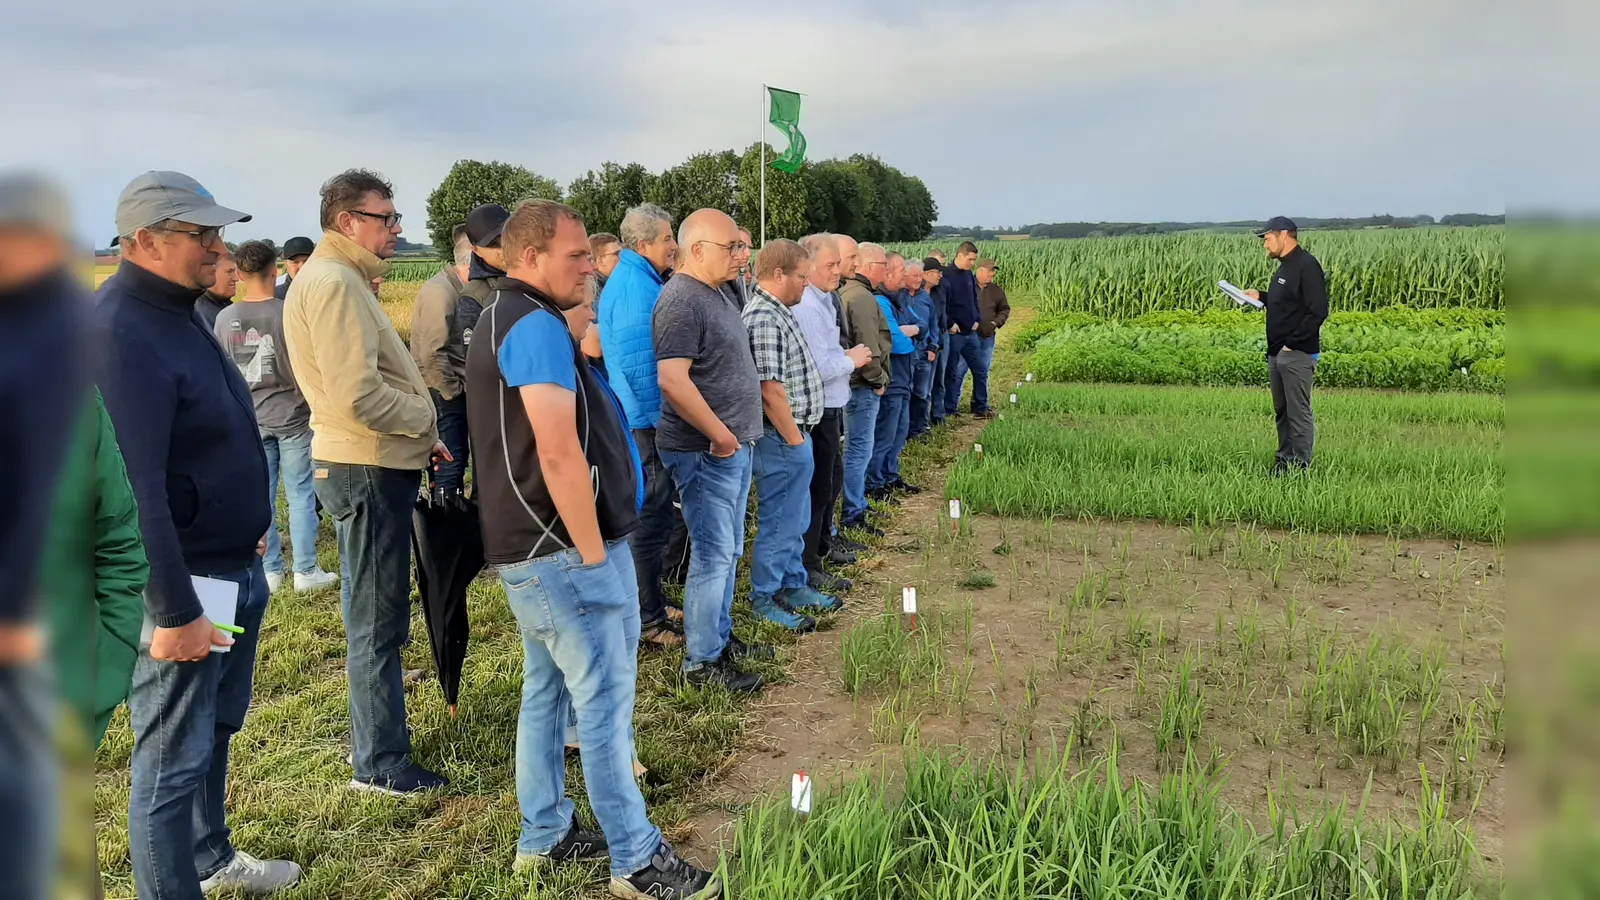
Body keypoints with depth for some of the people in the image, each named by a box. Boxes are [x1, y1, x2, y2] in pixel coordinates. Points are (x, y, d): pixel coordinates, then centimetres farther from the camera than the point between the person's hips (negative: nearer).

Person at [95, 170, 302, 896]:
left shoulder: (175, 311, 10)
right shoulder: (119, 333, -22)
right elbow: (134, 492, -26)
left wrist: (247, 536, 23)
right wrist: (173, 612, -25)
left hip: (235, 570, 10)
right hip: (181, 588, -10)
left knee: (217, 730, 24)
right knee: (173, 761, 3)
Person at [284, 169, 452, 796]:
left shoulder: (337, 277, 16)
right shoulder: (334, 281, -17)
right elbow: (357, 396, -26)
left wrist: (419, 434, 12)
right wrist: (426, 422, -11)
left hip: (369, 466, 11)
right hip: (367, 468, -11)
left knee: (373, 612, 21)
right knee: (378, 619, -1)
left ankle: (373, 729, 37)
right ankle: (381, 764, 11)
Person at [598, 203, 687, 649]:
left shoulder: (635, 278, 14)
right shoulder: (636, 284, -18)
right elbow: (637, 361, -24)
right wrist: (657, 420, -18)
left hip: (641, 418, 11)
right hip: (644, 422, -11)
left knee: (651, 515, 19)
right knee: (651, 517, -2)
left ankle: (650, 606, 31)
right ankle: (649, 621, 9)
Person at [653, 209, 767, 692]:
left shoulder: (717, 293, 13)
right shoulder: (681, 301, -18)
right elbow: (672, 380, -27)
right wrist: (720, 435, -21)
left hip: (732, 445, 10)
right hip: (706, 450, -10)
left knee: (728, 551, 18)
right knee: (713, 555, -3)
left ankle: (722, 637, 32)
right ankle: (702, 662, 8)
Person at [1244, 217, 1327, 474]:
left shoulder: (1307, 266, -14)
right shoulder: (1285, 266, 16)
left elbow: (1318, 311, -20)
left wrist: (1292, 343, -20)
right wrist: (1261, 297, 10)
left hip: (1297, 354, -10)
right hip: (1277, 352, 10)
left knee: (1299, 413, -4)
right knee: (1281, 411, 15)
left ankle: (1300, 466, 1)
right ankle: (1284, 459, 23)